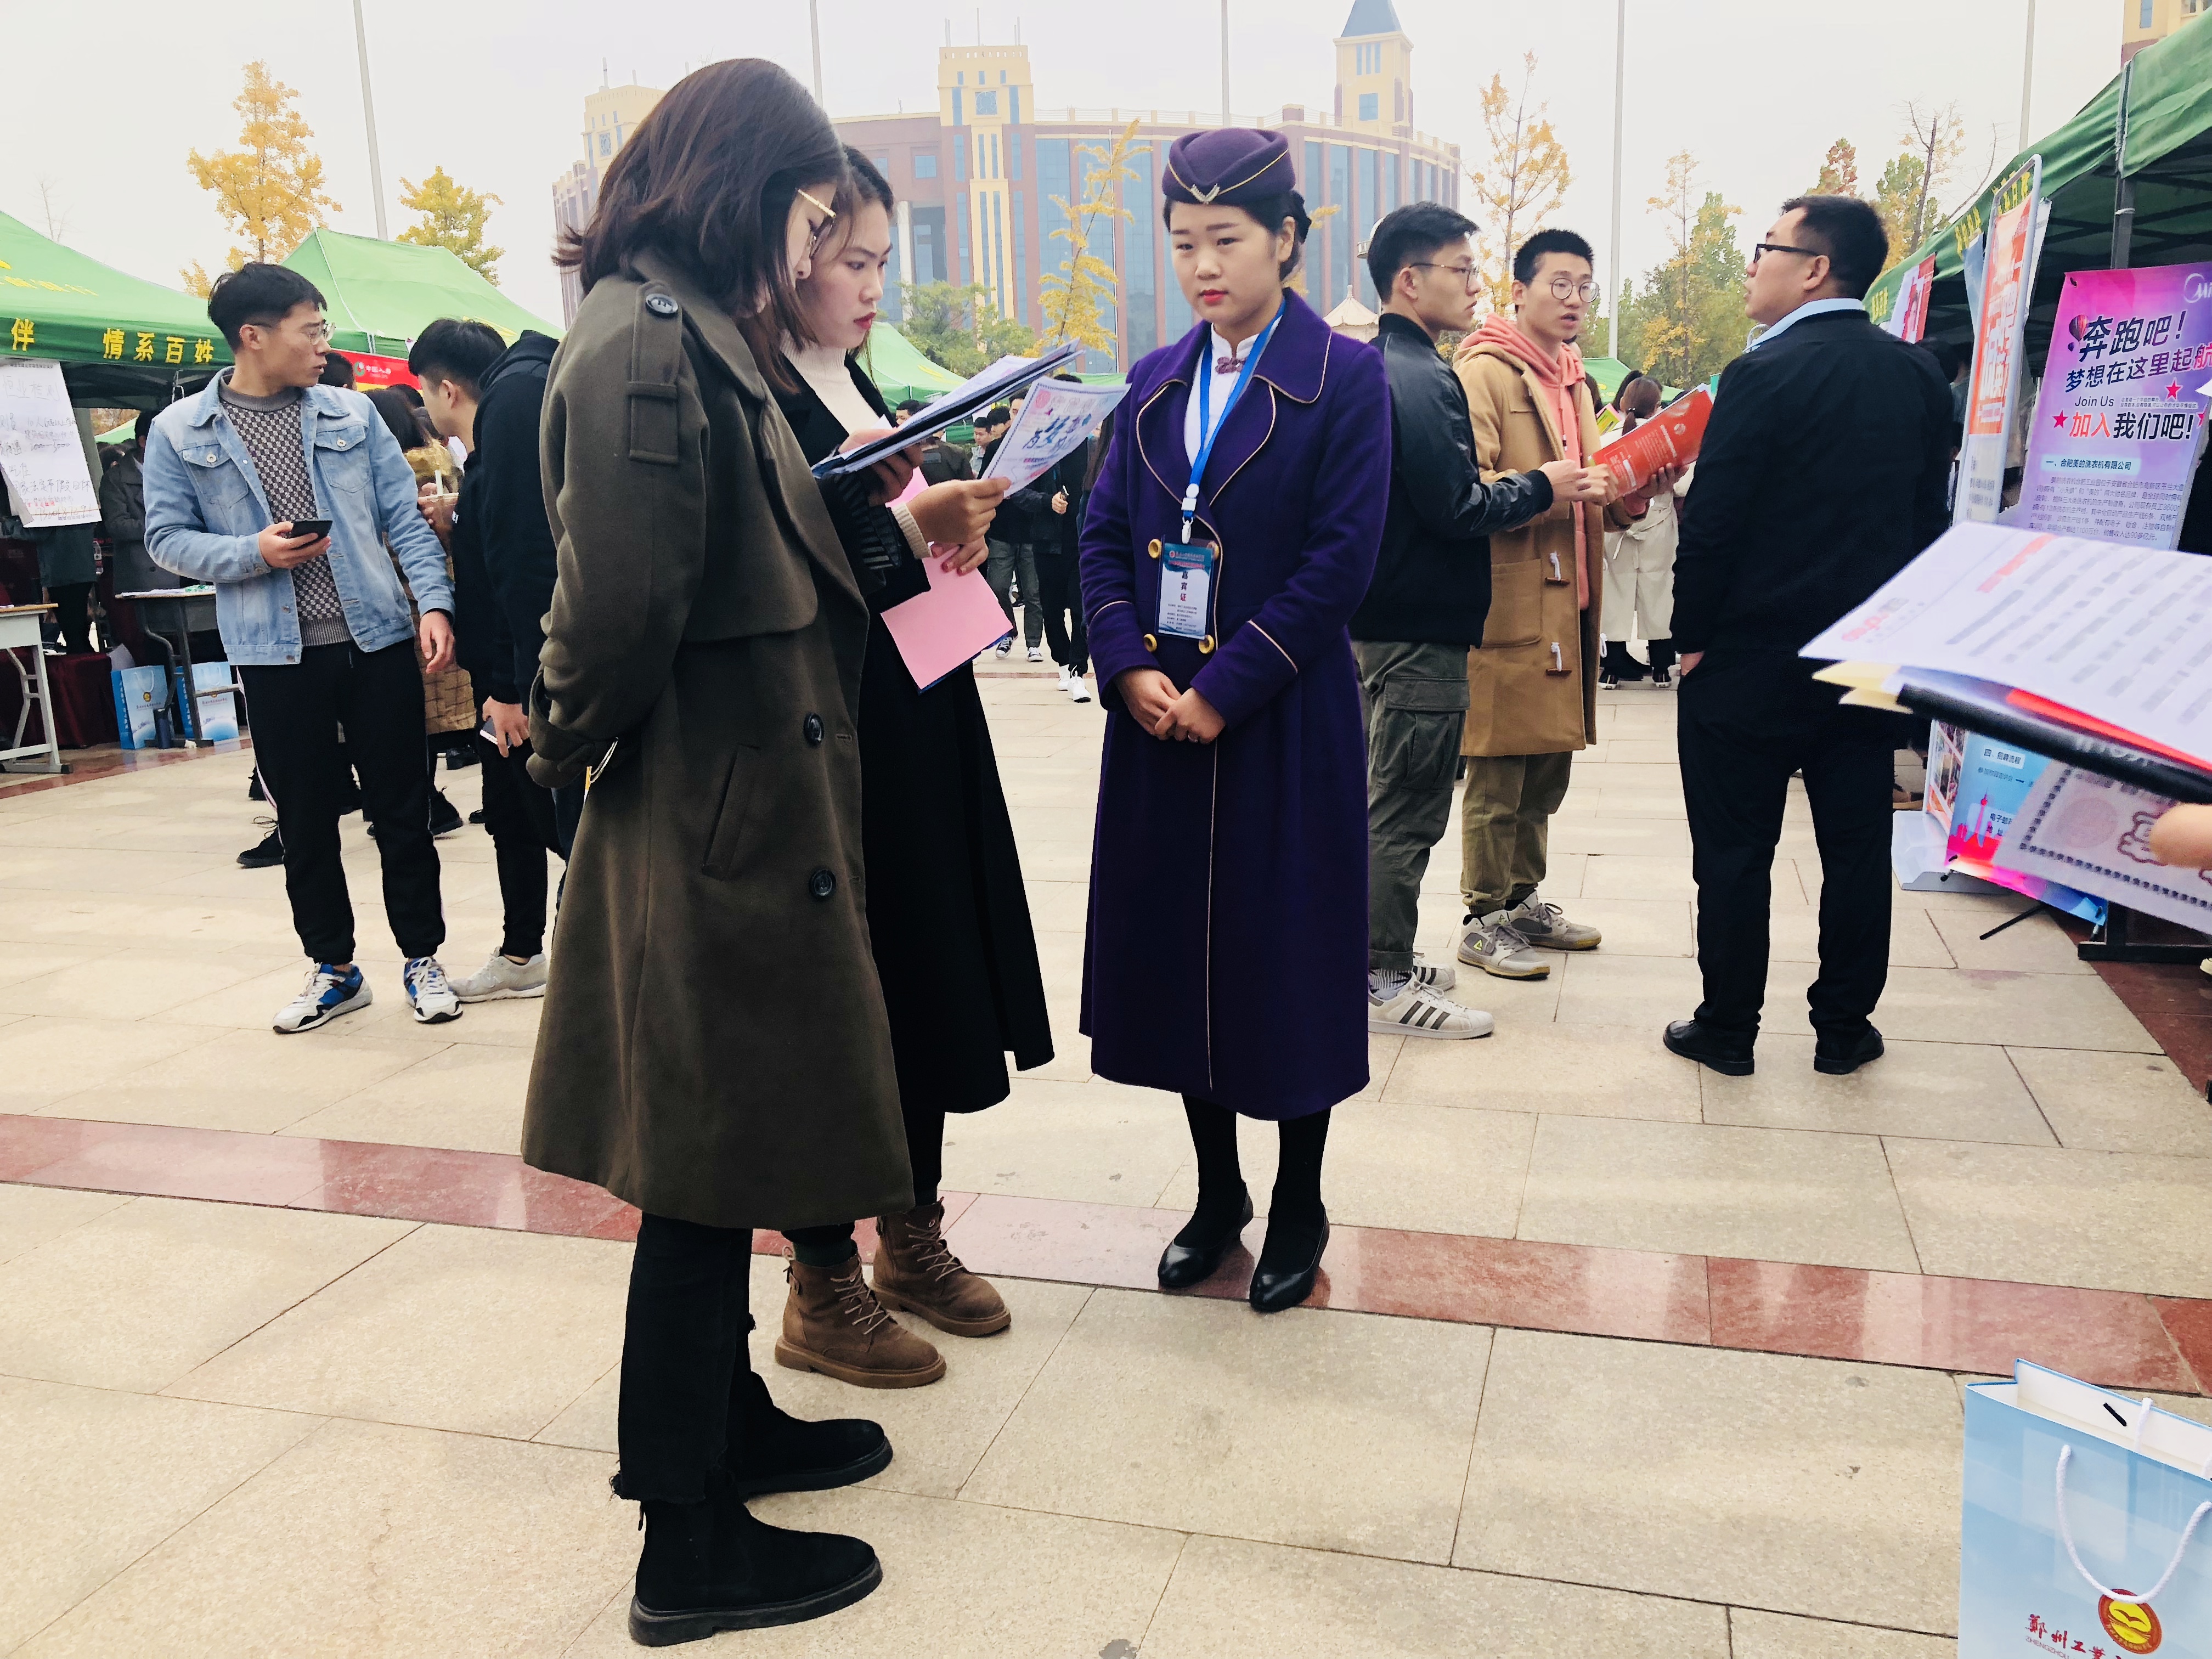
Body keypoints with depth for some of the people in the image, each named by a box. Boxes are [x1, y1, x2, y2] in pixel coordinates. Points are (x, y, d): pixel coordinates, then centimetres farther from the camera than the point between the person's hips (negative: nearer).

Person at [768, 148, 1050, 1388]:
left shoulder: (861, 388, 15)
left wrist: (955, 528, 1)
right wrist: (909, 527, -25)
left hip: (922, 730, 9)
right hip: (831, 742, -9)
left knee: (929, 977, 14)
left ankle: (913, 1237, 30)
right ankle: (823, 1290, 16)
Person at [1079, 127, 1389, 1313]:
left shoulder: (1343, 380, -4)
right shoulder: (1155, 384, 12)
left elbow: (1342, 558, -12)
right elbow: (1103, 534, 7)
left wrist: (1225, 687, -16)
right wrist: (1129, 669, -9)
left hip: (1283, 723, -5)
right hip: (1159, 719, 5)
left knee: (1289, 956, 3)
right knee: (1175, 947, 10)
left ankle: (1298, 1207, 23)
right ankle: (1217, 1194, 27)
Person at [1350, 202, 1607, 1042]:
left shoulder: (1376, 369, 15)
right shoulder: (1421, 379, -18)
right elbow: (1456, 509, -21)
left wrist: (1536, 486, 13)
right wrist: (1541, 487, -6)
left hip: (1384, 620, 11)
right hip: (1419, 628, -10)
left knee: (1389, 802, 18)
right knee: (1406, 809, -3)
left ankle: (1379, 953, 29)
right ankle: (1387, 986, 6)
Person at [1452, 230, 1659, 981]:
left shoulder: (1574, 382, 23)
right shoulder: (1483, 373, -6)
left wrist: (1629, 489, 5)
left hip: (1566, 601, 9)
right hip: (1508, 604, -9)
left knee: (1548, 765, 13)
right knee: (1498, 775, -5)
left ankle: (1523, 900, 25)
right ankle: (1485, 920, 4)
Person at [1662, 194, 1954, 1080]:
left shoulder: (1764, 375, -15)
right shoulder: (1920, 377, 5)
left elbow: (1714, 520, -16)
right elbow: (1929, 515, 10)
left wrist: (1691, 635, -6)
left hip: (1753, 659, -6)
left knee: (1735, 851, 5)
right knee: (1857, 847, 12)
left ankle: (1728, 1029, 14)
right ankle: (1845, 1026, 22)